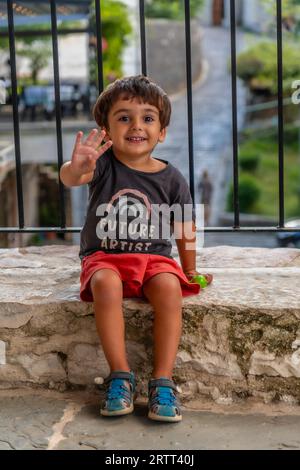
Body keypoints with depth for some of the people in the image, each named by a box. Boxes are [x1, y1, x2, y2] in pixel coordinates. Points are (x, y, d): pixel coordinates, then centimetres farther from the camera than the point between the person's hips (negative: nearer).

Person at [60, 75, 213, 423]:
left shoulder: (170, 178, 0)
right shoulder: (103, 163, -6)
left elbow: (184, 228, 11)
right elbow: (71, 177, -29)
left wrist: (190, 271, 18)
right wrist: (75, 170, -53)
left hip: (153, 256, 1)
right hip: (104, 256, -1)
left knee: (169, 286, -31)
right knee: (106, 284, -34)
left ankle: (163, 381, -25)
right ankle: (120, 375, -24)